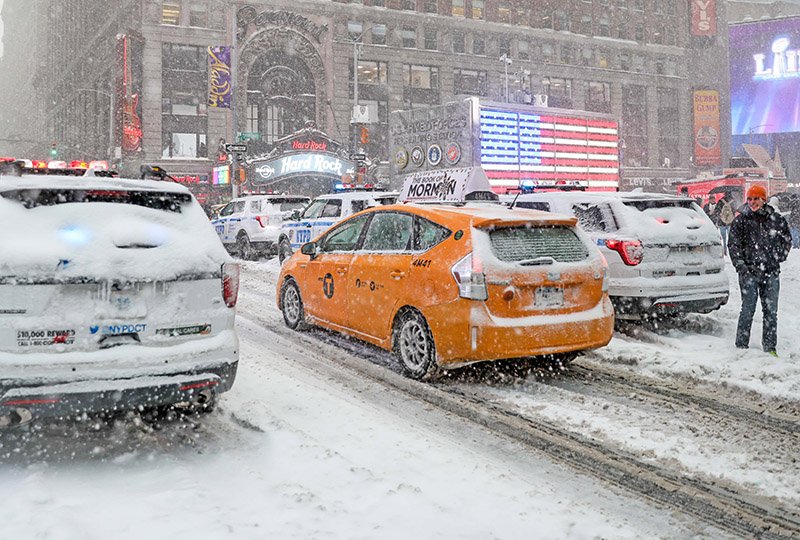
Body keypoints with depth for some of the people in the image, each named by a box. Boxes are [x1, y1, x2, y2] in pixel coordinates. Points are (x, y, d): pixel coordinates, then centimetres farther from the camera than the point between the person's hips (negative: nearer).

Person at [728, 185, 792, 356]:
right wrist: (740, 266, -9)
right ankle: (741, 346, 7)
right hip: (749, 272, -2)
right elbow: (733, 245, 0)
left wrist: (779, 257, 9)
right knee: (748, 310, -3)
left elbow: (787, 240, 19)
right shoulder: (741, 220, 1)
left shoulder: (776, 219, 6)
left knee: (771, 311, 7)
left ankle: (769, 347, 16)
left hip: (772, 272, 3)